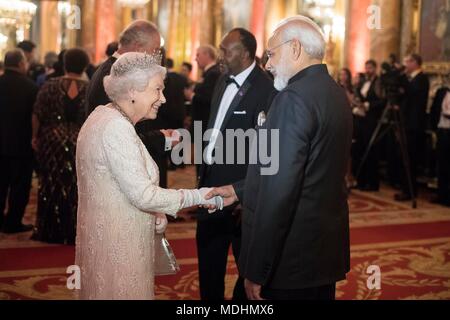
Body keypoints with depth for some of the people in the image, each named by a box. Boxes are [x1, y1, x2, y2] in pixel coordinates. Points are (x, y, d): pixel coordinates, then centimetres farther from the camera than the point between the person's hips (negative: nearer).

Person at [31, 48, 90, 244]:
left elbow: (37, 115, -4)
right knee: (75, 189, 9)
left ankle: (50, 231, 19)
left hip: (52, 142, 1)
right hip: (81, 145, 0)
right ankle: (73, 231, 14)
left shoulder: (50, 86, -4)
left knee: (52, 187, 12)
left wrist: (35, 137, 8)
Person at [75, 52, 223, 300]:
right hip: (117, 245, -10)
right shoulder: (116, 128, -22)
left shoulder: (103, 115, 8)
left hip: (103, 231, 10)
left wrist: (154, 214, 3)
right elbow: (144, 194, -24)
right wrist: (200, 196, -16)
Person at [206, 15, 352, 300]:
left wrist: (256, 271, -19)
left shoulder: (294, 98, -19)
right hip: (328, 249, 9)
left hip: (292, 260, -9)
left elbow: (279, 192, -24)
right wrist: (240, 190, 18)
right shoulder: (336, 94, 9)